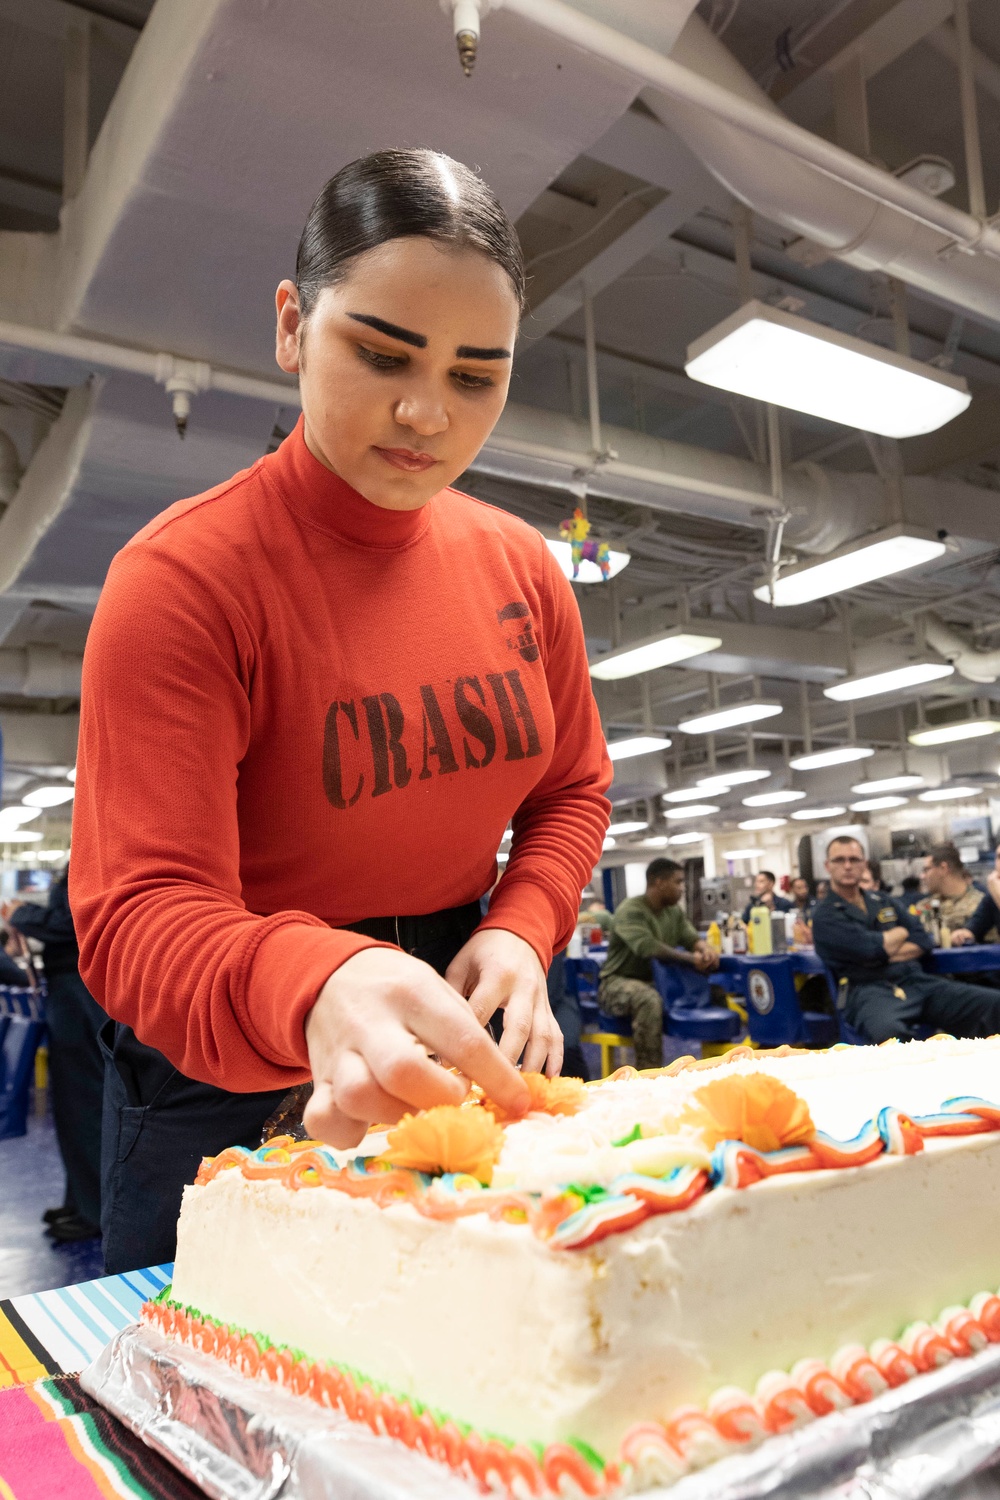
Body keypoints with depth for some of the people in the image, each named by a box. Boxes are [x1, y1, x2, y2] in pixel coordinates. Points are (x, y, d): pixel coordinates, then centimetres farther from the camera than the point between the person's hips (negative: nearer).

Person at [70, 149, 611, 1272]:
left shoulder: (522, 568, -4)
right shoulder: (181, 577, -21)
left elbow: (572, 788, 7)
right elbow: (139, 916, -27)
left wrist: (519, 931, -12)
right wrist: (313, 987, -48)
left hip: (457, 1049, 5)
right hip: (227, 1088, -4)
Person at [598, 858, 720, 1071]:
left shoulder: (675, 911, 7)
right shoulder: (630, 910, -19)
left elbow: (691, 938, -2)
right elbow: (647, 947, -33)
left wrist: (706, 950, -26)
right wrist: (691, 958, -37)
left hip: (657, 981, 8)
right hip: (618, 982, -7)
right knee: (649, 999, -40)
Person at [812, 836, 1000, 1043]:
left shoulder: (885, 901, 22)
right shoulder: (825, 916, 4)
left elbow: (923, 941, 11)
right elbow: (870, 948, -10)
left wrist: (883, 953, -5)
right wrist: (902, 932, 10)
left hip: (915, 981, 6)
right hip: (868, 990, -6)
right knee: (887, 1032, -44)